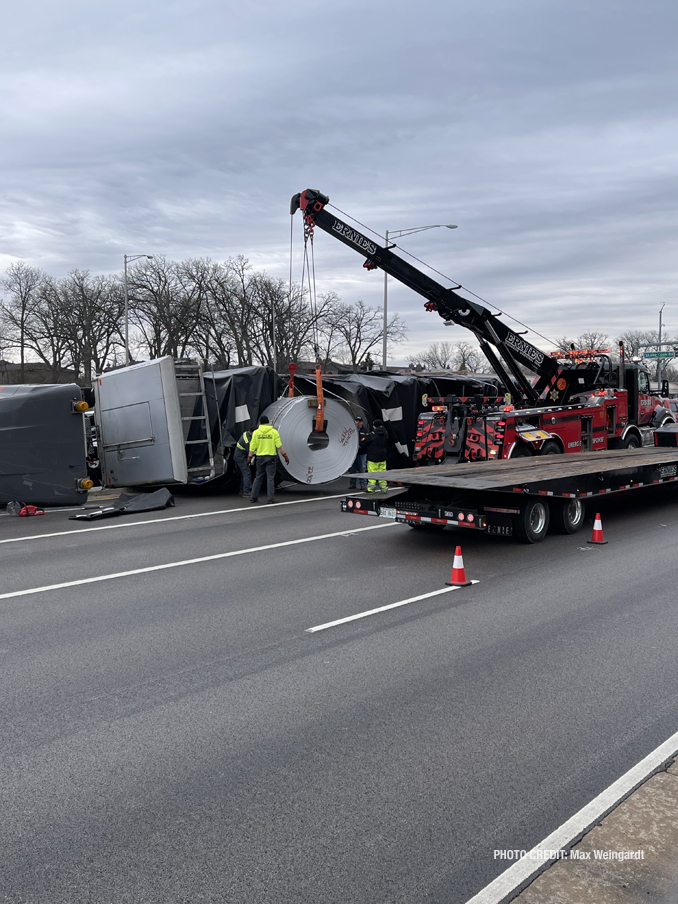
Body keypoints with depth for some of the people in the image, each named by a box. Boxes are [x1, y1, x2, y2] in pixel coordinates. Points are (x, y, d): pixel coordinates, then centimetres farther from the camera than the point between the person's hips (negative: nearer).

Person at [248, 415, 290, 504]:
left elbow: (252, 447, 0)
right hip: (271, 457, -2)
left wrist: (249, 457, 9)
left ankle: (254, 497, 13)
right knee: (270, 478, 2)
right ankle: (270, 497, -1)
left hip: (260, 457, 2)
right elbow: (279, 445, -7)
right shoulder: (274, 432, -4)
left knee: (258, 477, 11)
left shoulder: (256, 432, 0)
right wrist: (285, 456, -1)